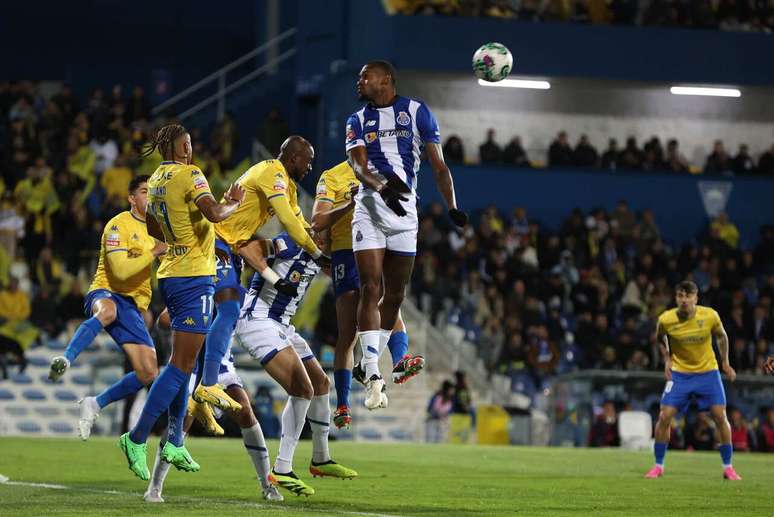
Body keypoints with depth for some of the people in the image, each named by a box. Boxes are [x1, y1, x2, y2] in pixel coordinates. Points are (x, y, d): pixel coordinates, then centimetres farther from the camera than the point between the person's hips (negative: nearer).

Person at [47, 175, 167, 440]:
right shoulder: (119, 225, -8)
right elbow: (121, 271, -19)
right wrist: (154, 252, -21)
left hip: (133, 307, 7)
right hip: (106, 293, -7)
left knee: (148, 374, -6)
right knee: (107, 310, -47)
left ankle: (95, 405, 12)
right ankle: (65, 360, -54)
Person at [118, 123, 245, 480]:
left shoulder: (156, 179, 13)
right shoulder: (189, 175, -12)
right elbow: (214, 213, -26)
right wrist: (233, 202, -7)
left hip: (170, 274, 9)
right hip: (194, 277, -9)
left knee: (184, 360, 14)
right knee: (181, 363, -7)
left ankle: (174, 443, 13)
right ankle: (137, 438, -10)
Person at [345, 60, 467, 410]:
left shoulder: (416, 111, 6)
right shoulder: (358, 120, 10)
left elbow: (438, 164, 4)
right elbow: (358, 164, -7)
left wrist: (452, 208, -8)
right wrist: (380, 187, -28)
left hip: (405, 211, 1)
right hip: (370, 207, -1)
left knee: (395, 295, 5)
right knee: (370, 289, -11)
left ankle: (369, 364, 19)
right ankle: (372, 375, -15)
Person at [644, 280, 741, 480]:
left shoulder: (710, 316, -15)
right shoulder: (666, 320, -15)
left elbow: (721, 336, 6)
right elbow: (660, 339, 8)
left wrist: (725, 362, 4)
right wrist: (667, 360, -3)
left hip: (708, 371, 0)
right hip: (679, 372, 0)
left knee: (720, 416, -7)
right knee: (664, 416, -9)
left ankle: (728, 467, 6)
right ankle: (658, 466, 6)